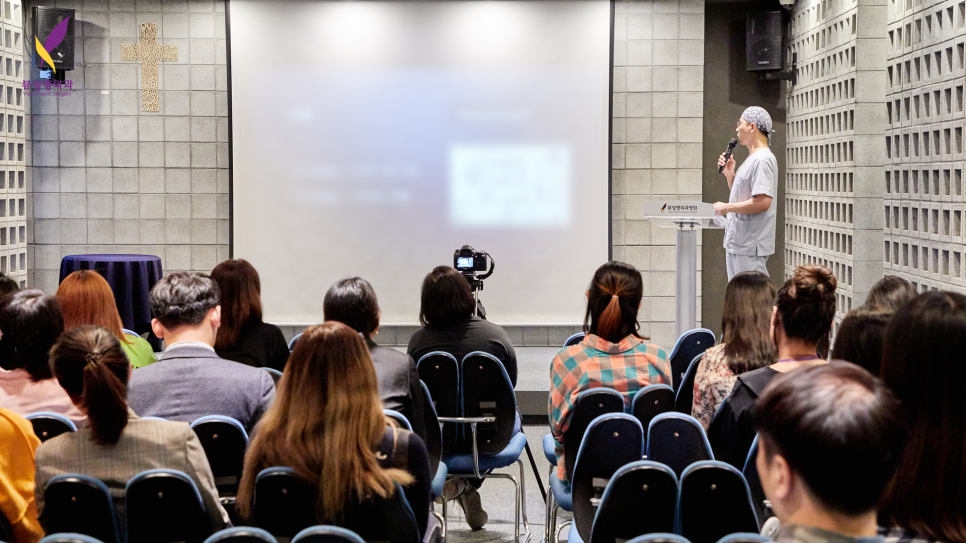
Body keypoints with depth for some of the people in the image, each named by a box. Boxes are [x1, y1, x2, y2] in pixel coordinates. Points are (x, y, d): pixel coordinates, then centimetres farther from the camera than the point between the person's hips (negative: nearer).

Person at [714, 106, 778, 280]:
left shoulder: (763, 160, -15)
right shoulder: (751, 159, 18)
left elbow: (763, 202, -25)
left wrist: (727, 208, -17)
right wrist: (729, 174, 9)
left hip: (750, 246, -11)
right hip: (736, 243, 11)